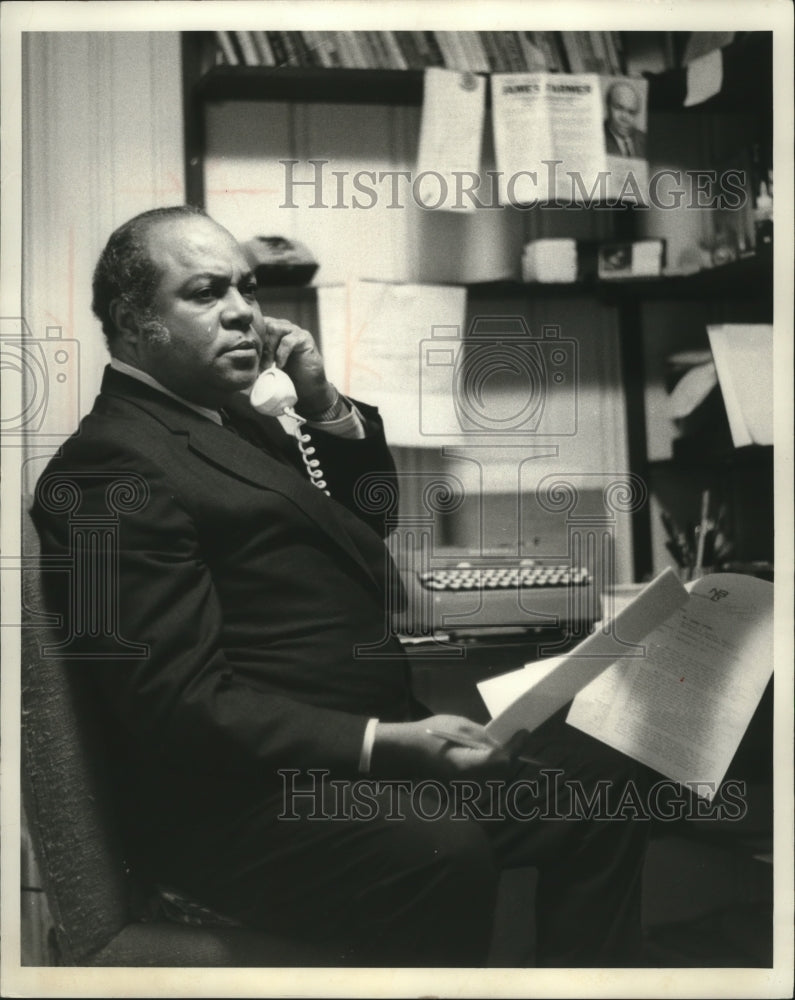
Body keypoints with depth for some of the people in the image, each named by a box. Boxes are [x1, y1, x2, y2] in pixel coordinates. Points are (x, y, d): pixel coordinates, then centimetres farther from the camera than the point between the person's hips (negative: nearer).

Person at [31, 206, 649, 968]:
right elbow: (183, 702, -20)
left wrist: (326, 407, 5)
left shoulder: (231, 418, 16)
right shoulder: (111, 465, -13)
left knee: (597, 776, 2)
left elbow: (375, 519, 23)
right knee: (443, 855, -35)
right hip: (248, 802, -9)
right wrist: (383, 745, -27)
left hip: (377, 742, 10)